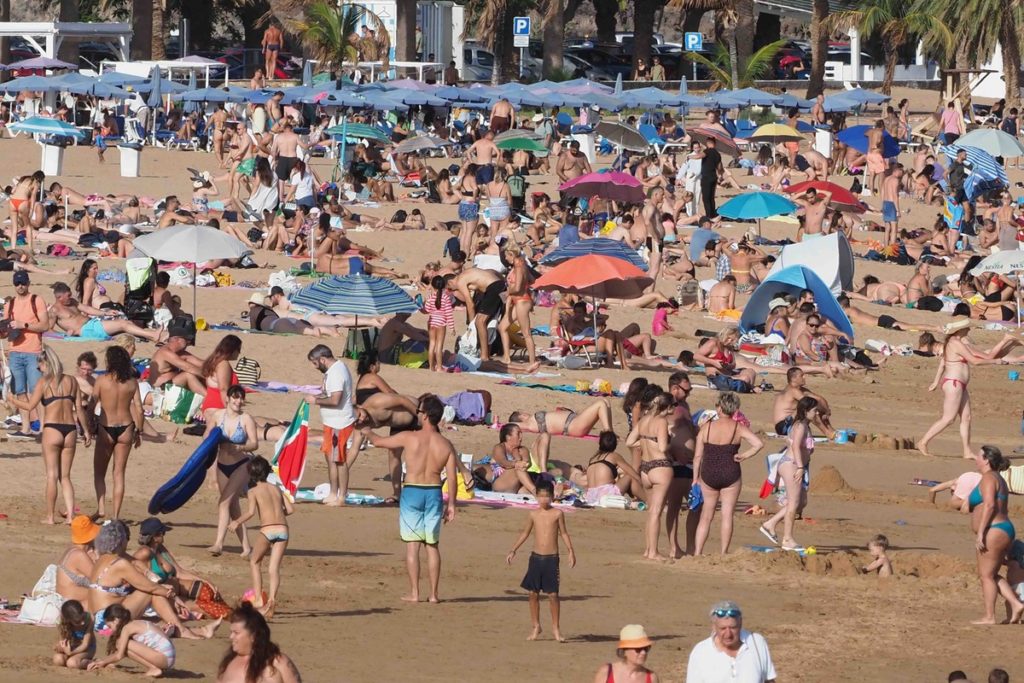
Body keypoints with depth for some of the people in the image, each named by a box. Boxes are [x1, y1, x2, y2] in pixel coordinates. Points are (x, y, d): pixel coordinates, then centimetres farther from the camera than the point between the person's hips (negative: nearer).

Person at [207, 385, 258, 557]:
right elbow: (206, 437, 7)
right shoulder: (217, 416, -3)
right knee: (233, 506, 8)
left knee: (224, 502, -16)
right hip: (222, 465, 5)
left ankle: (219, 543, -18)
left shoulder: (246, 419, -13)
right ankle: (246, 547, 16)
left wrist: (237, 448, -30)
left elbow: (254, 444, -14)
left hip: (241, 465, -5)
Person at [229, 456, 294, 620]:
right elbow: (290, 509, 13)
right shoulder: (276, 489, 17)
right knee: (274, 568, 6)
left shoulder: (254, 491, 4)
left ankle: (258, 598, 12)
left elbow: (251, 512, -11)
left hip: (267, 530, -3)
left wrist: (237, 522, 0)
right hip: (283, 529, 3)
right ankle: (271, 600, -9)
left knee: (255, 562, 18)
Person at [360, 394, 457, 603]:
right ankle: (433, 593, 10)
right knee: (432, 545, 10)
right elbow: (452, 478, -3)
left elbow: (377, 441, 4)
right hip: (434, 493, 3)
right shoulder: (446, 445, -3)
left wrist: (366, 432, 25)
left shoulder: (409, 438, -9)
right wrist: (451, 504, 7)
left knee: (412, 545, 3)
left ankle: (414, 593, 1)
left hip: (412, 492, -3)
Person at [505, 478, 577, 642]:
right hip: (536, 557, 3)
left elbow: (563, 533, 4)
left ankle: (555, 628, 5)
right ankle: (536, 626, 15)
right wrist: (513, 551, 12)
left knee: (553, 594, -5)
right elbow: (525, 533, 15)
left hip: (552, 558, -3)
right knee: (533, 593, 4)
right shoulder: (533, 515, 5)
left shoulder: (557, 514, -1)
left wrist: (571, 551, -5)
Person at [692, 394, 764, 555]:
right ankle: (724, 553, 8)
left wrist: (696, 478, 7)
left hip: (708, 475, 1)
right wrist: (743, 456, -4)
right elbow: (759, 444, -16)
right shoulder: (738, 428, -5)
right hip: (730, 474, -1)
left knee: (706, 516, 11)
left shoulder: (707, 427, -4)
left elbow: (697, 455, -1)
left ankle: (697, 553, 8)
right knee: (727, 515, 7)